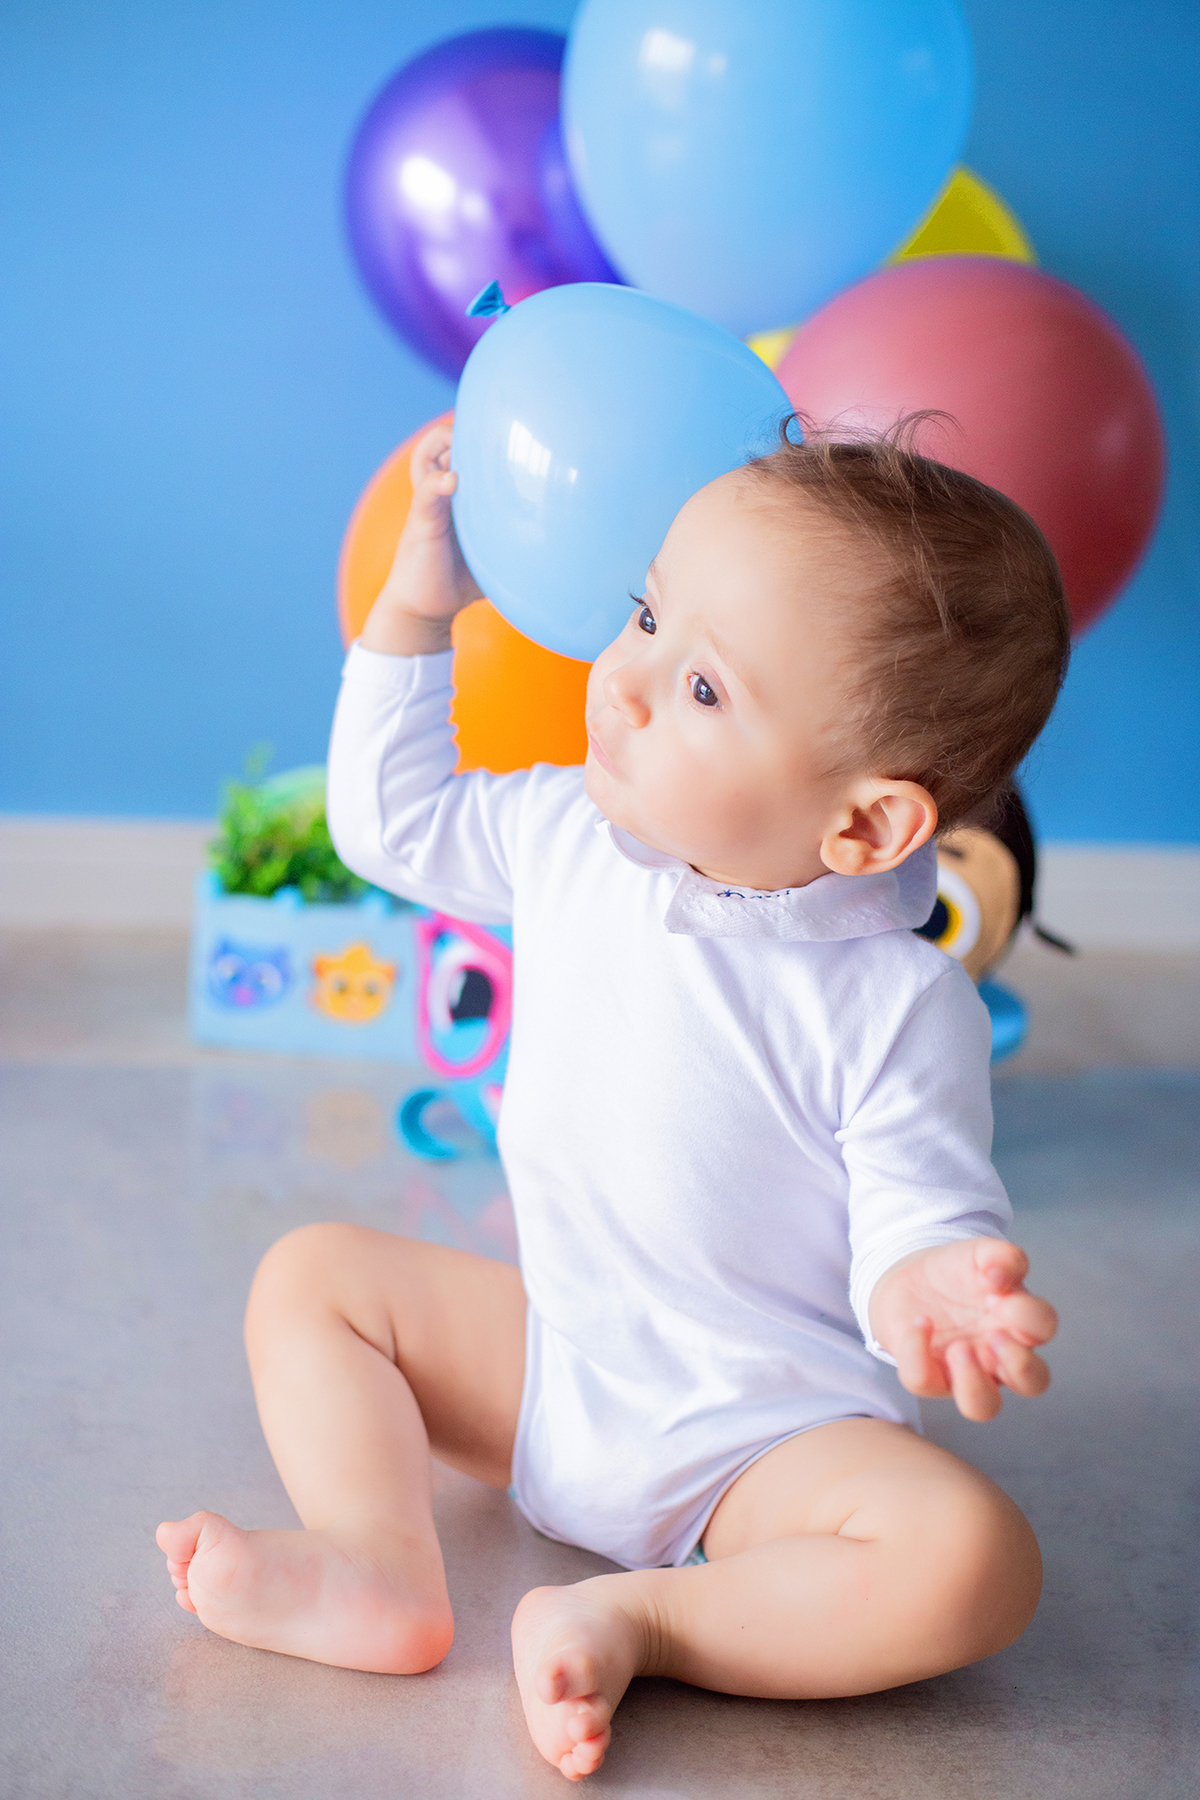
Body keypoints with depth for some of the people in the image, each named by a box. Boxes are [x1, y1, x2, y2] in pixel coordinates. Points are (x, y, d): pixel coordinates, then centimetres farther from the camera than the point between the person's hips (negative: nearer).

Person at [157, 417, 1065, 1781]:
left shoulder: (898, 1007, -24)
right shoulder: (571, 835, -7)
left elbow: (923, 1220, -20)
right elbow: (393, 820, 11)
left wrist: (926, 1291, -46)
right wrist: (416, 603, 4)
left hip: (766, 1443, -5)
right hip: (551, 1368, 6)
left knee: (973, 1562, -29)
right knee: (311, 1275, 0)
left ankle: (647, 1619, -19)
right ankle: (379, 1564, -17)